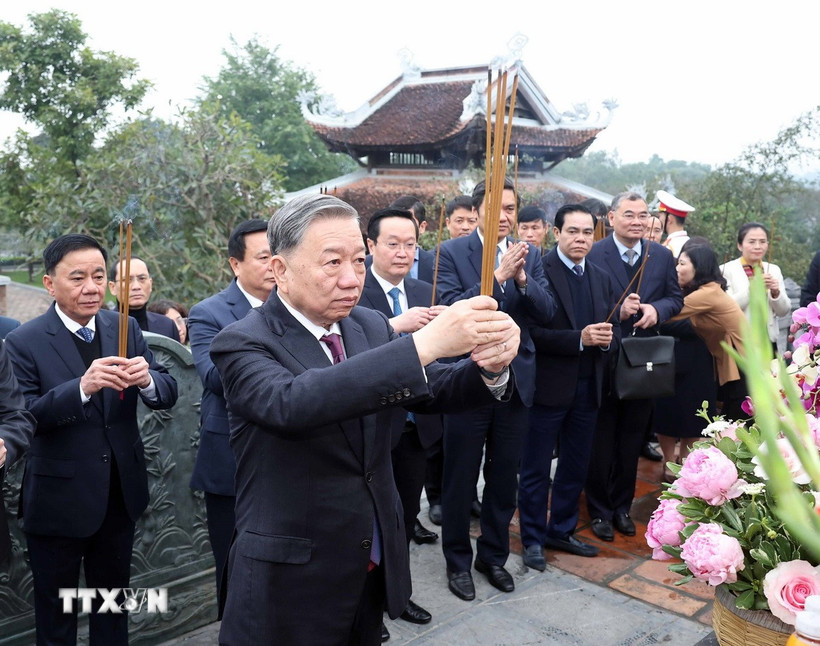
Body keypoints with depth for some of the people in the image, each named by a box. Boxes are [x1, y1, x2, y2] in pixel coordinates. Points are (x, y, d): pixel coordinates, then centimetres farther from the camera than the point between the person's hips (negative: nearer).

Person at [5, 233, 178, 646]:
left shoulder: (125, 329, -1)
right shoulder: (25, 342, -11)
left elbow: (168, 396, -6)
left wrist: (146, 379, -29)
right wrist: (82, 387, -35)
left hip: (121, 493, 4)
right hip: (59, 499, -3)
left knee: (113, 602, 23)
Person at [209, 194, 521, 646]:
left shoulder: (371, 326, 1)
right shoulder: (242, 344, -17)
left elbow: (433, 389, -5)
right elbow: (291, 403, -36)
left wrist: (491, 367, -27)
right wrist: (424, 343, -42)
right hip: (292, 577, -5)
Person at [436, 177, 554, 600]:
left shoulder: (530, 255, 5)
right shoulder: (452, 252, -7)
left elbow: (546, 314, -3)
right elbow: (452, 310, -19)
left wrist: (522, 279, -20)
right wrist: (498, 275, -26)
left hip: (515, 380, 4)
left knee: (504, 477, 17)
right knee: (460, 479, 11)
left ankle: (494, 554, 37)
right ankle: (458, 561, 31)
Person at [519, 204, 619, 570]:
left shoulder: (601, 278, 12)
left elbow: (614, 329, 11)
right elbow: (534, 331, -18)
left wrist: (607, 339, -10)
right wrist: (580, 338, -24)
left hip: (588, 386, 7)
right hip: (549, 385, -6)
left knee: (576, 466, 17)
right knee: (536, 468, 7)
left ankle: (561, 531, 34)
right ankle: (533, 539, 22)